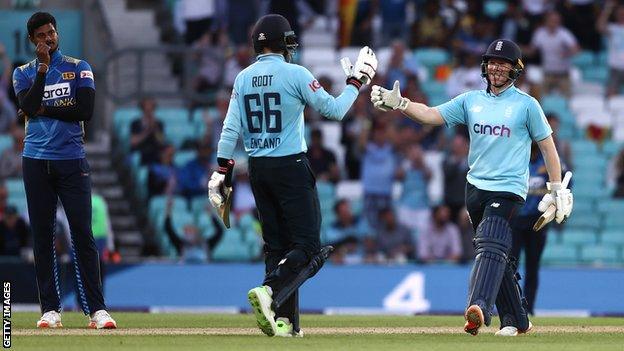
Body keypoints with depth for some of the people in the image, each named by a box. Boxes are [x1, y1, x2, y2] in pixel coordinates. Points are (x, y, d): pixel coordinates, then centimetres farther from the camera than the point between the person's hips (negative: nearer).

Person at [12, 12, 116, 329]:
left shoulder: (79, 68, 7)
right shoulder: (23, 73, 11)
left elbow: (85, 110, -6)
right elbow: (29, 107, -8)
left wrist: (45, 109, -5)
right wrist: (42, 68, -11)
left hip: (72, 162, -2)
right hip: (36, 161, 2)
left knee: (83, 234, -7)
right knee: (42, 237, 2)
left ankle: (96, 310, -9)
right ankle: (50, 309, 5)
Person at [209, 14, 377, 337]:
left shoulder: (243, 78, 7)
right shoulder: (295, 74, -9)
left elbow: (231, 129, 3)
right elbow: (334, 109, -6)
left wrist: (221, 172, 5)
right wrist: (357, 81, 8)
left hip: (257, 168, 6)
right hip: (291, 167, -6)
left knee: (276, 246, 11)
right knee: (307, 247, -5)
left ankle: (284, 322, 5)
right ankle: (269, 291, -29)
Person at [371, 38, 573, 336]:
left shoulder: (526, 104, 0)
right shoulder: (471, 101, 11)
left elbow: (546, 145, 4)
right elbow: (432, 115, 2)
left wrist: (557, 189, 1)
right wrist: (398, 104, -15)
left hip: (509, 189, -6)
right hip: (476, 187, 6)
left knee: (490, 246, -25)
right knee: (494, 255, 11)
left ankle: (479, 309, -42)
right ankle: (516, 319, 21)